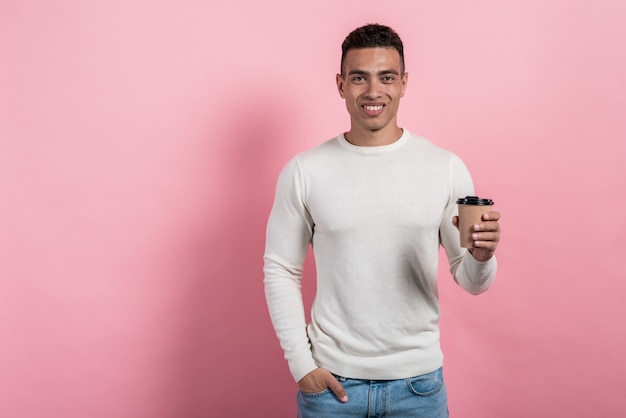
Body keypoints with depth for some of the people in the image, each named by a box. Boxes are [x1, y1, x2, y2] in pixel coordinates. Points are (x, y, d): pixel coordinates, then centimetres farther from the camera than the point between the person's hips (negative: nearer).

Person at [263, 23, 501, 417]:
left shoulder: (447, 167, -4)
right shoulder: (303, 172, -5)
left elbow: (471, 281, 0)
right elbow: (281, 270, 0)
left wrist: (481, 256, -21)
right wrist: (301, 363, -5)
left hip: (418, 380, 1)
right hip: (331, 380, -1)